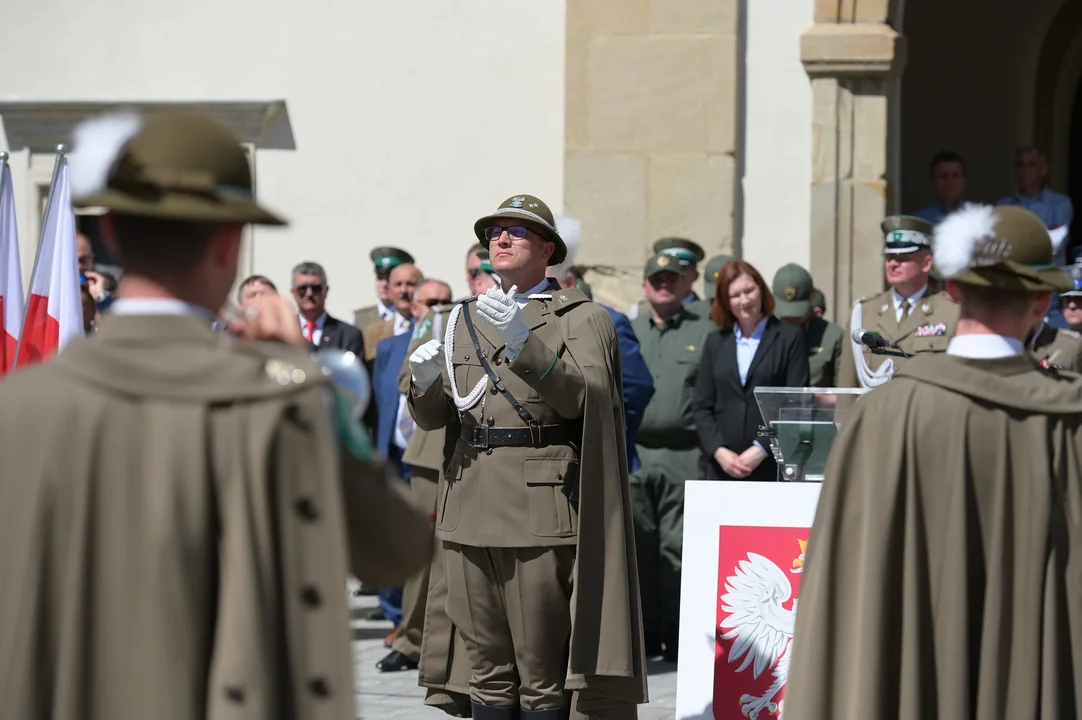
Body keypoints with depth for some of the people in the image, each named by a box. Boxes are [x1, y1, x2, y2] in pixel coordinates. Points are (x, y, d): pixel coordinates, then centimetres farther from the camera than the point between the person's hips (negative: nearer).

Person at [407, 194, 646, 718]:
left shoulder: (582, 320, 3)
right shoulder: (465, 320, 18)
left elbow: (581, 396, -14)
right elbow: (433, 417, 15)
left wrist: (524, 345, -27)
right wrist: (424, 382, -7)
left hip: (542, 513, -5)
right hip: (471, 512, 5)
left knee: (542, 675, -4)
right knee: (487, 671, 8)